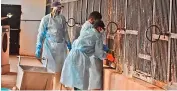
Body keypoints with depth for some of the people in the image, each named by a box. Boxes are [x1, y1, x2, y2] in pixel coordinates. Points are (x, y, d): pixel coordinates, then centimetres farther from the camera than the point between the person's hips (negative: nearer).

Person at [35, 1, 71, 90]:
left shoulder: (62, 18, 7)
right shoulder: (46, 19, -5)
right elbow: (41, 34, -6)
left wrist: (69, 45, 15)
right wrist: (38, 48, -11)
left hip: (61, 46, 4)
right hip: (50, 46, -4)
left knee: (58, 69, 4)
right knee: (49, 69, -2)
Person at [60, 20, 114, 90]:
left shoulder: (86, 32, 23)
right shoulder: (97, 35, 2)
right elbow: (99, 53, 0)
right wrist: (107, 56, 19)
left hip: (73, 53, 7)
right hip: (80, 56, -7)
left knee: (76, 79, 16)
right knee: (81, 80, 1)